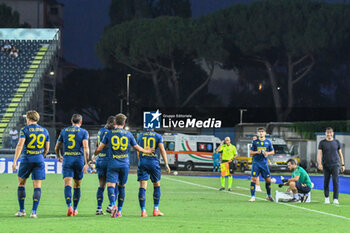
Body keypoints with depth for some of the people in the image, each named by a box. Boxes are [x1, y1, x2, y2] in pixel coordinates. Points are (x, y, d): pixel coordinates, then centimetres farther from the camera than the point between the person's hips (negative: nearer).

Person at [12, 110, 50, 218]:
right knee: (37, 186, 1)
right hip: (39, 159, 2)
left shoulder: (25, 130, -3)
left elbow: (20, 144, -15)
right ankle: (34, 211, -9)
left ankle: (22, 210, 13)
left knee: (21, 184, 14)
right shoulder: (44, 131, 10)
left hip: (26, 159, -2)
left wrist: (15, 161, -18)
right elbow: (47, 148, 14)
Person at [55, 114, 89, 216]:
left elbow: (57, 148, 17)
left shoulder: (64, 131, 10)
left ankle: (69, 206, -30)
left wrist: (59, 157, 36)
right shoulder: (83, 132, 2)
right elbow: (86, 148, -12)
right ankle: (75, 209, 22)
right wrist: (86, 163, -12)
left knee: (67, 185, -9)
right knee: (77, 186, 14)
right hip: (79, 160, 0)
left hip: (67, 160, 0)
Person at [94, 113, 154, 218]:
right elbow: (138, 148, 13)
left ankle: (113, 205, -33)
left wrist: (95, 154, 25)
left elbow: (99, 149, 2)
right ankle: (119, 211, 18)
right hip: (124, 165, 2)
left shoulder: (109, 134, 0)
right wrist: (147, 151, 34)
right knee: (121, 187, 14)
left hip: (113, 164, -2)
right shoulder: (128, 134, 4)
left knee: (111, 186, -9)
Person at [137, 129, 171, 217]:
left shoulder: (141, 136, 12)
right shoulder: (158, 136, 2)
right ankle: (156, 209, 14)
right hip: (153, 162, -2)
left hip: (142, 162, 2)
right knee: (157, 186, 13)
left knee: (142, 187, -1)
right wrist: (166, 165, -5)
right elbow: (162, 150, -6)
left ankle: (143, 210, -7)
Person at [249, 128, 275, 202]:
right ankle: (252, 196, -4)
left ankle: (269, 196, 20)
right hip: (256, 162, -2)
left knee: (268, 179, 2)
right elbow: (250, 152, 5)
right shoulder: (255, 142, 3)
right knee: (253, 179, -10)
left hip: (264, 163, 2)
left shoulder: (268, 142, 7)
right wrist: (257, 152, -14)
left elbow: (272, 152, 13)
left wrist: (268, 153, -8)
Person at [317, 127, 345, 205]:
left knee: (336, 181, -9)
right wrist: (319, 164, -15)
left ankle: (335, 199, -8)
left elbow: (340, 154, 14)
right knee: (326, 182, 3)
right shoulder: (322, 143, 4)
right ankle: (326, 198, 17)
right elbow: (319, 154, -1)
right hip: (326, 166, 0)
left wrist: (342, 164, 9)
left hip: (335, 165, 0)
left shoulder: (336, 142, 9)